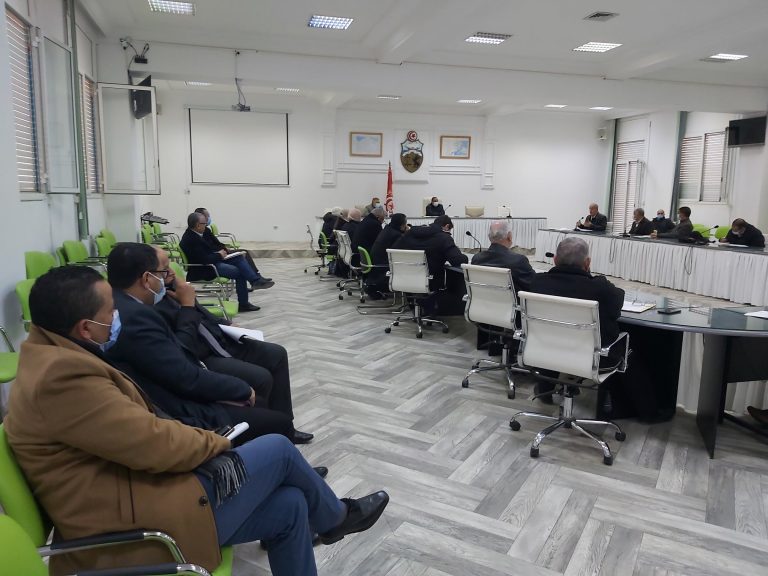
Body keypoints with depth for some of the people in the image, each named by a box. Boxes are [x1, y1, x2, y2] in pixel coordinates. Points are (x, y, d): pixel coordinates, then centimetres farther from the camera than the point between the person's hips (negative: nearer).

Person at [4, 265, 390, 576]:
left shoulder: (52, 360, 11)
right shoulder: (63, 374, -24)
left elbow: (139, 431, 12)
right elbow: (155, 444, -23)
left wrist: (202, 440, -1)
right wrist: (215, 443, -4)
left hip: (131, 494, 10)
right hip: (136, 528, -10)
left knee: (289, 506, 7)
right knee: (278, 451, -1)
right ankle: (334, 518, 28)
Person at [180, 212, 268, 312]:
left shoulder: (193, 234, 7)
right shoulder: (190, 240, -24)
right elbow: (204, 260, -28)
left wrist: (219, 252, 0)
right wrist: (219, 255, -13)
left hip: (212, 261, 10)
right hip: (204, 270, -10)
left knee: (239, 258, 3)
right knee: (240, 272, -12)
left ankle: (256, 280, -4)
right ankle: (243, 304, -5)